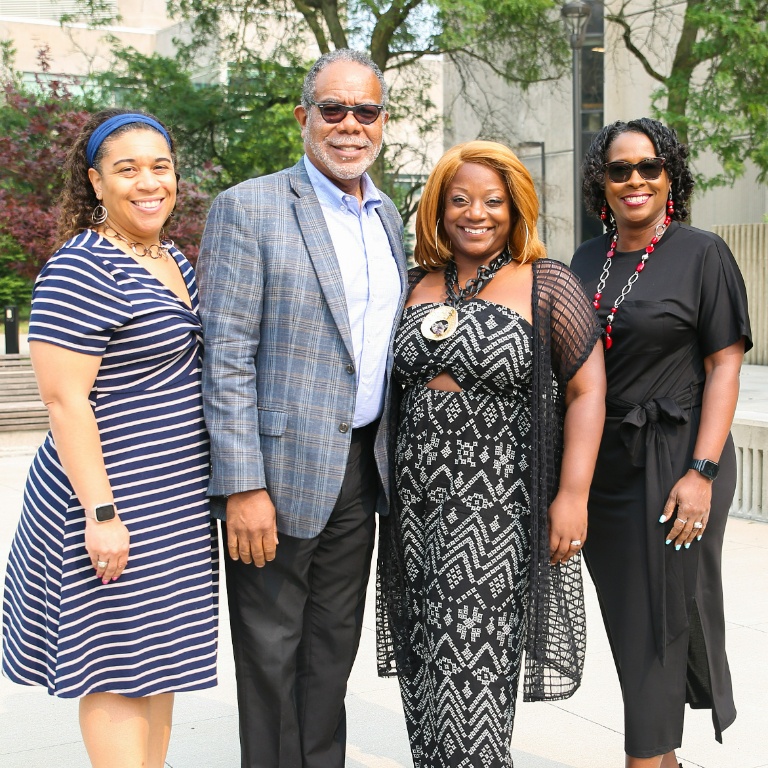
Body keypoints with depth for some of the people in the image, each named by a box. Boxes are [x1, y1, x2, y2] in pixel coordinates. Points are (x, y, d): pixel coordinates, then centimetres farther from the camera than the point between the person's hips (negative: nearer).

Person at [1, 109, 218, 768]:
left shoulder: (175, 263, 13)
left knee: (159, 664, 15)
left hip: (177, 503, 9)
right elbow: (64, 398, -20)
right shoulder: (82, 270, -15)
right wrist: (100, 512, -23)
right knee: (120, 673, 0)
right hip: (114, 499, -9)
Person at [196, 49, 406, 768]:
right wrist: (243, 486, -19)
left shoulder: (387, 215, 12)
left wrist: (392, 456, 15)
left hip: (361, 466, 6)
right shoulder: (248, 208, -10)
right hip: (282, 468, -6)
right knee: (271, 649, 6)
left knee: (334, 646, 17)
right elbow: (226, 357, -14)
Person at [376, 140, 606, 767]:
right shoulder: (420, 287, 12)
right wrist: (392, 490, 13)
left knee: (473, 666, -4)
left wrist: (573, 493, -15)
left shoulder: (546, 286, -3)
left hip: (499, 505, -5)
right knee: (426, 661, 10)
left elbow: (587, 389, -7)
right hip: (420, 502, 5)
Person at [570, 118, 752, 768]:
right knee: (625, 621, 13)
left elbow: (724, 368, -9)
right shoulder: (588, 260, 11)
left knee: (659, 621, -1)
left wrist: (701, 472, -18)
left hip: (672, 462, -5)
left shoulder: (702, 255, -4)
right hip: (601, 464, 6)